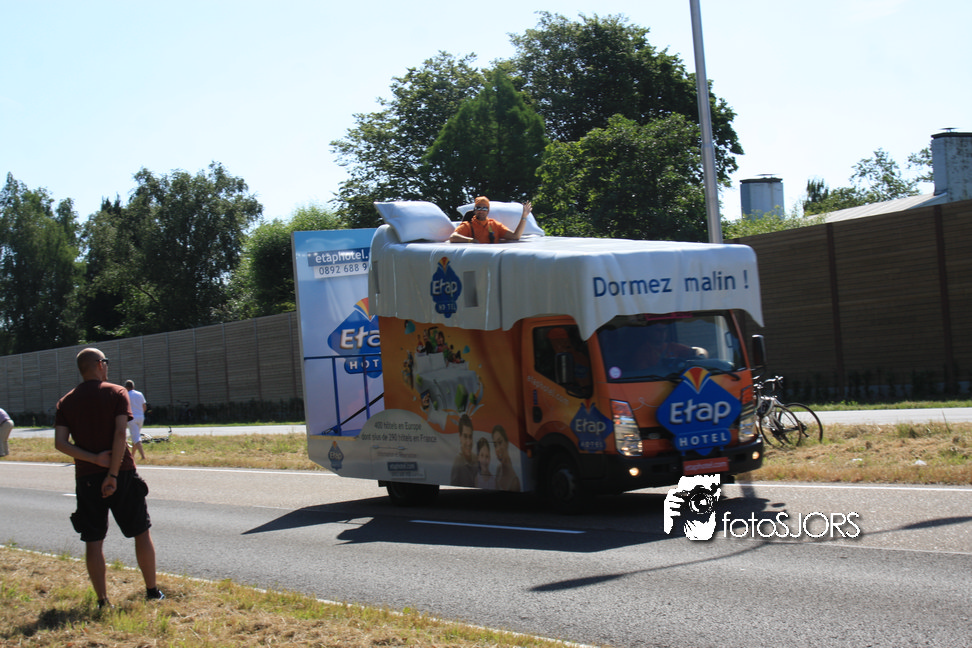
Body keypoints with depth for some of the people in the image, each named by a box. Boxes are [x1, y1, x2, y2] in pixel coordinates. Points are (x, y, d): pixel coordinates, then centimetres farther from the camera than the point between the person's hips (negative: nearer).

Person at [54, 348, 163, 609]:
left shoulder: (66, 402, 6)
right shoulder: (116, 393, -3)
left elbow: (60, 443, -6)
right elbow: (120, 434, -15)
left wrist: (94, 459, -9)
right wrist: (113, 474, -15)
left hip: (86, 477, 2)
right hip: (122, 473, -2)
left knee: (93, 540, 6)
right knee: (142, 532, 12)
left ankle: (103, 601, 5)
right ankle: (152, 591, 16)